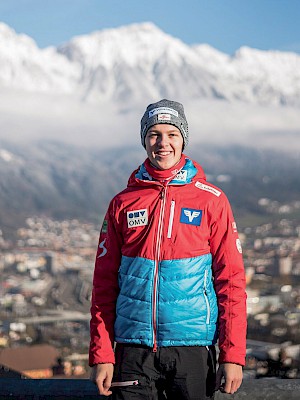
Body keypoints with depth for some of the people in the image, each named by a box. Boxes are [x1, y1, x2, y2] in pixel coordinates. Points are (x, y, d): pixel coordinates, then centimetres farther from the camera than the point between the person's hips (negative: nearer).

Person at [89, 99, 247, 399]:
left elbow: (231, 279, 0)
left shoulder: (212, 200, 2)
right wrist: (101, 354, -1)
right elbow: (104, 283, 6)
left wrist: (232, 355, -7)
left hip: (192, 348, -1)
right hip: (134, 349, 1)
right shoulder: (123, 203, 6)